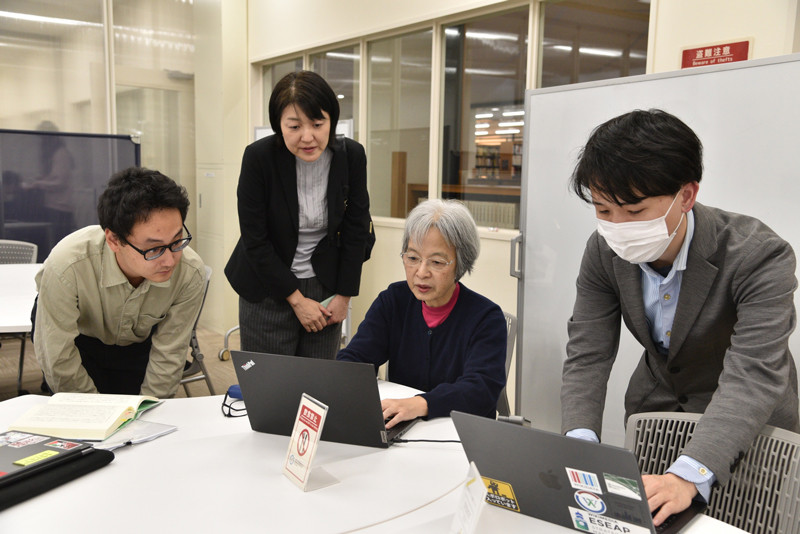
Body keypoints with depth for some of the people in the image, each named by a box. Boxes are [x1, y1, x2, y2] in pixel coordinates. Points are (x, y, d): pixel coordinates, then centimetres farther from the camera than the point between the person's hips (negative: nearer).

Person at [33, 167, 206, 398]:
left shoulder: (191, 274, -33)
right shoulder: (66, 267, -40)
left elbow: (168, 359, -19)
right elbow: (59, 363, -27)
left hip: (141, 342, 2)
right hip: (78, 338, -1)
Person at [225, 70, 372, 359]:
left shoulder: (352, 156, -9)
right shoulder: (258, 157, -17)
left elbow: (356, 229, 0)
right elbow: (255, 240, -13)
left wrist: (344, 295, 0)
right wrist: (296, 299, -11)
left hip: (325, 285, 2)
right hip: (269, 289, -2)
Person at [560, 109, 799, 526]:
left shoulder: (759, 256, -30)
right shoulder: (603, 251, -16)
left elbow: (754, 375, -38)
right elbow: (587, 355, -17)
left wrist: (688, 476, -52)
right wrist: (579, 443, -34)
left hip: (746, 425, -4)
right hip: (653, 408, 4)